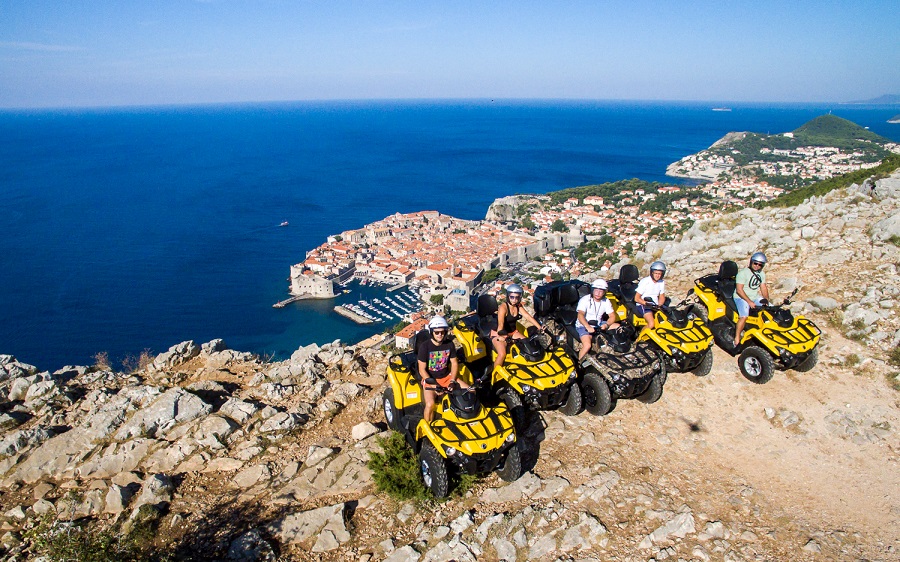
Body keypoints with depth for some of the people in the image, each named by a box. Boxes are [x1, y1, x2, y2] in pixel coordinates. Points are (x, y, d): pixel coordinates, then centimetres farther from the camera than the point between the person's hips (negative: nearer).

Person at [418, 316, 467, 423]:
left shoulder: (449, 344, -4)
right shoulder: (425, 347, -16)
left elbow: (454, 363, 4)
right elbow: (422, 370, -14)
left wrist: (452, 380, -12)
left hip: (446, 377, 4)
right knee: (430, 404, -30)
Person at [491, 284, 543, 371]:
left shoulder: (518, 306, -1)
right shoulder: (503, 307, -23)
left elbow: (527, 316, -10)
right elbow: (500, 324, -35)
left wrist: (539, 327, -21)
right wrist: (501, 335, -50)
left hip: (513, 332, 7)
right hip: (498, 334, -7)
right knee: (502, 354, -28)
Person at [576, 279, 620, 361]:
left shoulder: (606, 301, 1)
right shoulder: (585, 300, -16)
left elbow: (612, 316, 0)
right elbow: (580, 315, -29)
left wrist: (606, 324, -22)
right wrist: (588, 327, -44)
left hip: (598, 324, 6)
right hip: (584, 325, -6)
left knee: (618, 327, -9)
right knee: (587, 346, -28)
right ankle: (579, 362, -6)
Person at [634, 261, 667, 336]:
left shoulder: (662, 282, 8)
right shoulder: (645, 281, -10)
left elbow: (662, 297, 15)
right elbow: (636, 298, -11)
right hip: (643, 306, -6)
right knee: (652, 324, -30)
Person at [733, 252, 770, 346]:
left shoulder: (762, 274, 11)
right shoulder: (743, 273, -14)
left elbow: (763, 288, 13)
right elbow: (739, 290, -18)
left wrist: (767, 300, -3)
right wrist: (749, 302, -23)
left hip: (755, 298, 8)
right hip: (741, 298, -8)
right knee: (744, 316, -30)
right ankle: (737, 339, -22)